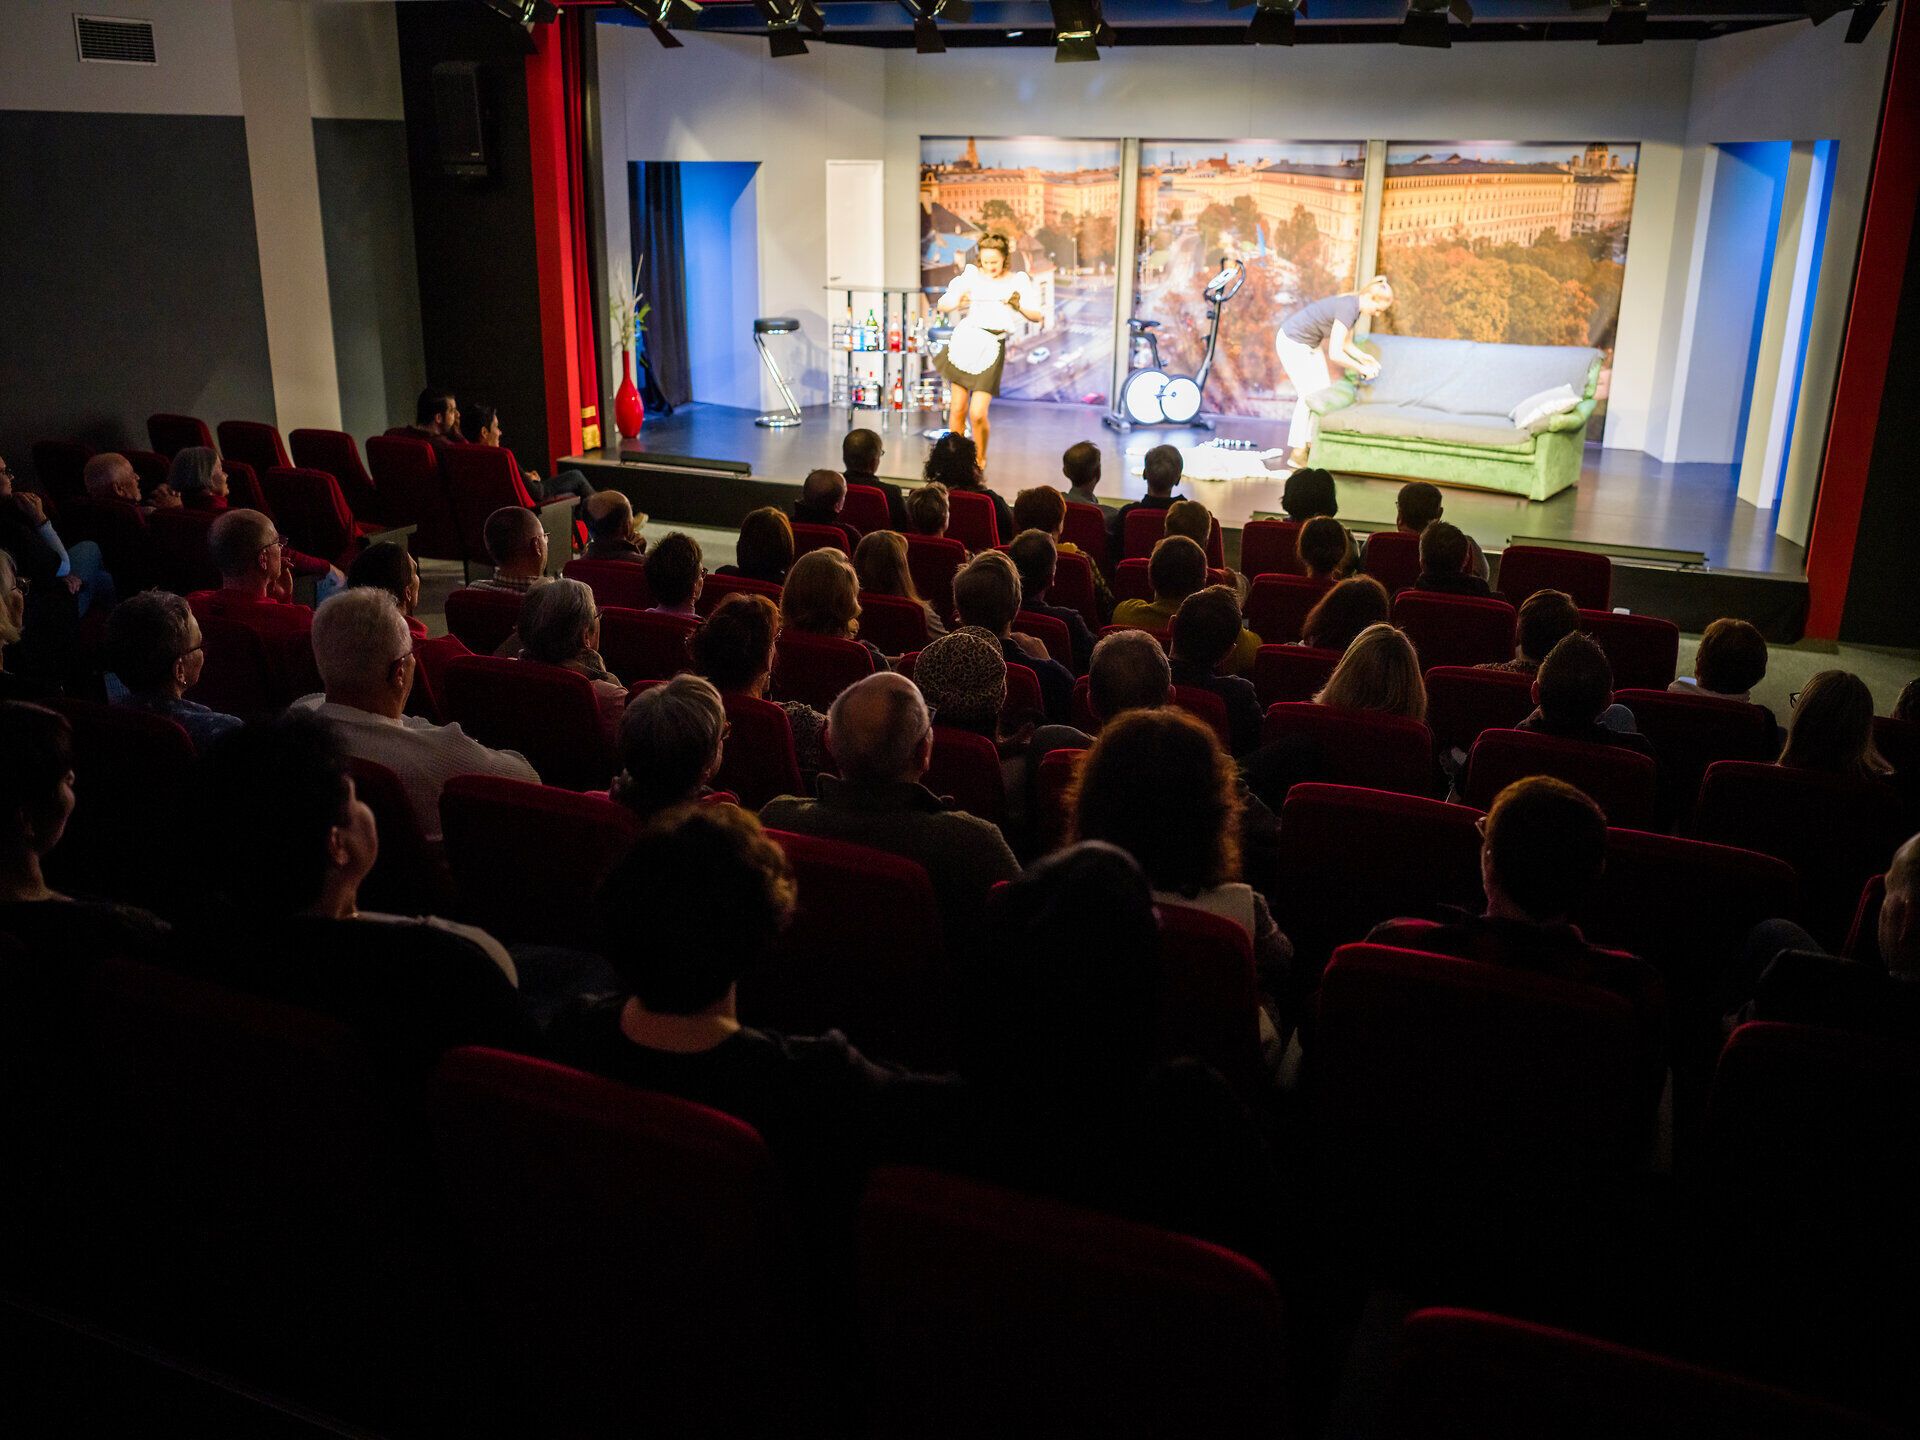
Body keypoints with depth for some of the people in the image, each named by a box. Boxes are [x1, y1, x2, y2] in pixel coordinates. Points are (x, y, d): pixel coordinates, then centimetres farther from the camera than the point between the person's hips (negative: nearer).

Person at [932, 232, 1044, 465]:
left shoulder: (1018, 281, -1)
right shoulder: (971, 275, 3)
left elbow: (1038, 316, -6)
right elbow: (941, 305, 3)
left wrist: (1019, 307, -24)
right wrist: (956, 303, -18)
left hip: (991, 348, -2)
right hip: (965, 341, 2)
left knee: (977, 413, -9)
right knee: (957, 409, 5)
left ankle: (980, 459, 16)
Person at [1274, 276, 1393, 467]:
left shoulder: (1354, 307, 0)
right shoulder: (1347, 308, -29)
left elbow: (1346, 344, 10)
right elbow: (1335, 353, -32)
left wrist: (1364, 357, -5)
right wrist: (1361, 369, -22)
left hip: (1310, 344, 10)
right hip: (1292, 342, -10)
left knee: (1324, 391, 8)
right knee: (1309, 394, -7)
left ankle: (1311, 444, 14)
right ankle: (1298, 452, 0)